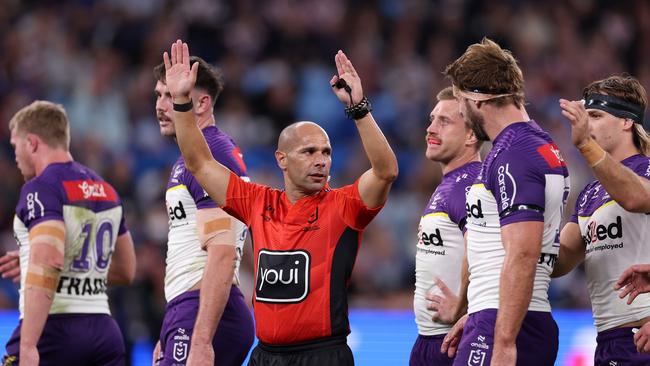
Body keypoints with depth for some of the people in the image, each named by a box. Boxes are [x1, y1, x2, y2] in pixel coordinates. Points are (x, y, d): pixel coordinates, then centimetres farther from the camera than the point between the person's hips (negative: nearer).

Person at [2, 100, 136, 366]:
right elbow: (126, 271, 26)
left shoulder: (41, 189, -9)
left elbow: (49, 262, -23)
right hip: (103, 329, 7)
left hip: (53, 326, -7)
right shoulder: (107, 192, 17)